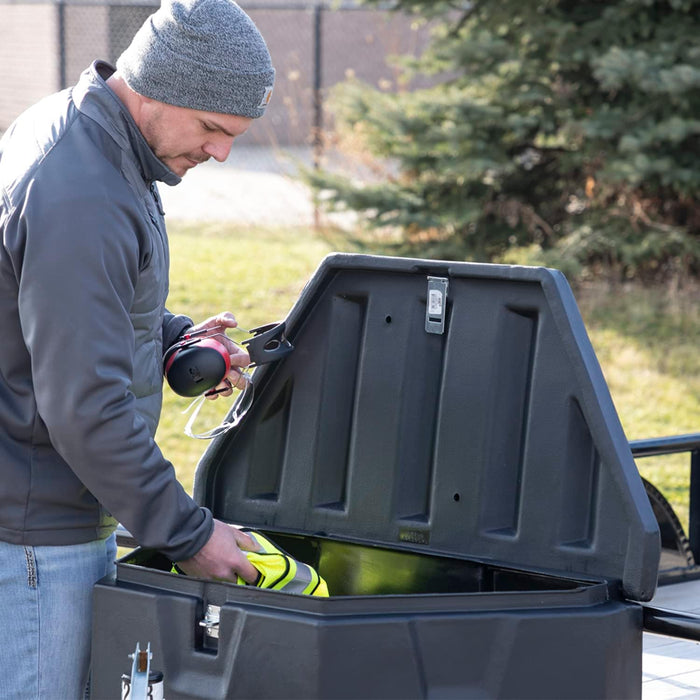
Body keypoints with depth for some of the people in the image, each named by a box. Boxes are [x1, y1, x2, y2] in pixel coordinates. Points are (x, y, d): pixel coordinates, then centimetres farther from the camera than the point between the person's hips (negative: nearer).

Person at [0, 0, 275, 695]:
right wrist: (187, 534, -18)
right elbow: (85, 406, -27)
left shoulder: (65, 123, 7)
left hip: (68, 506, 10)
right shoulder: (78, 200, -27)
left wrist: (169, 338, 7)